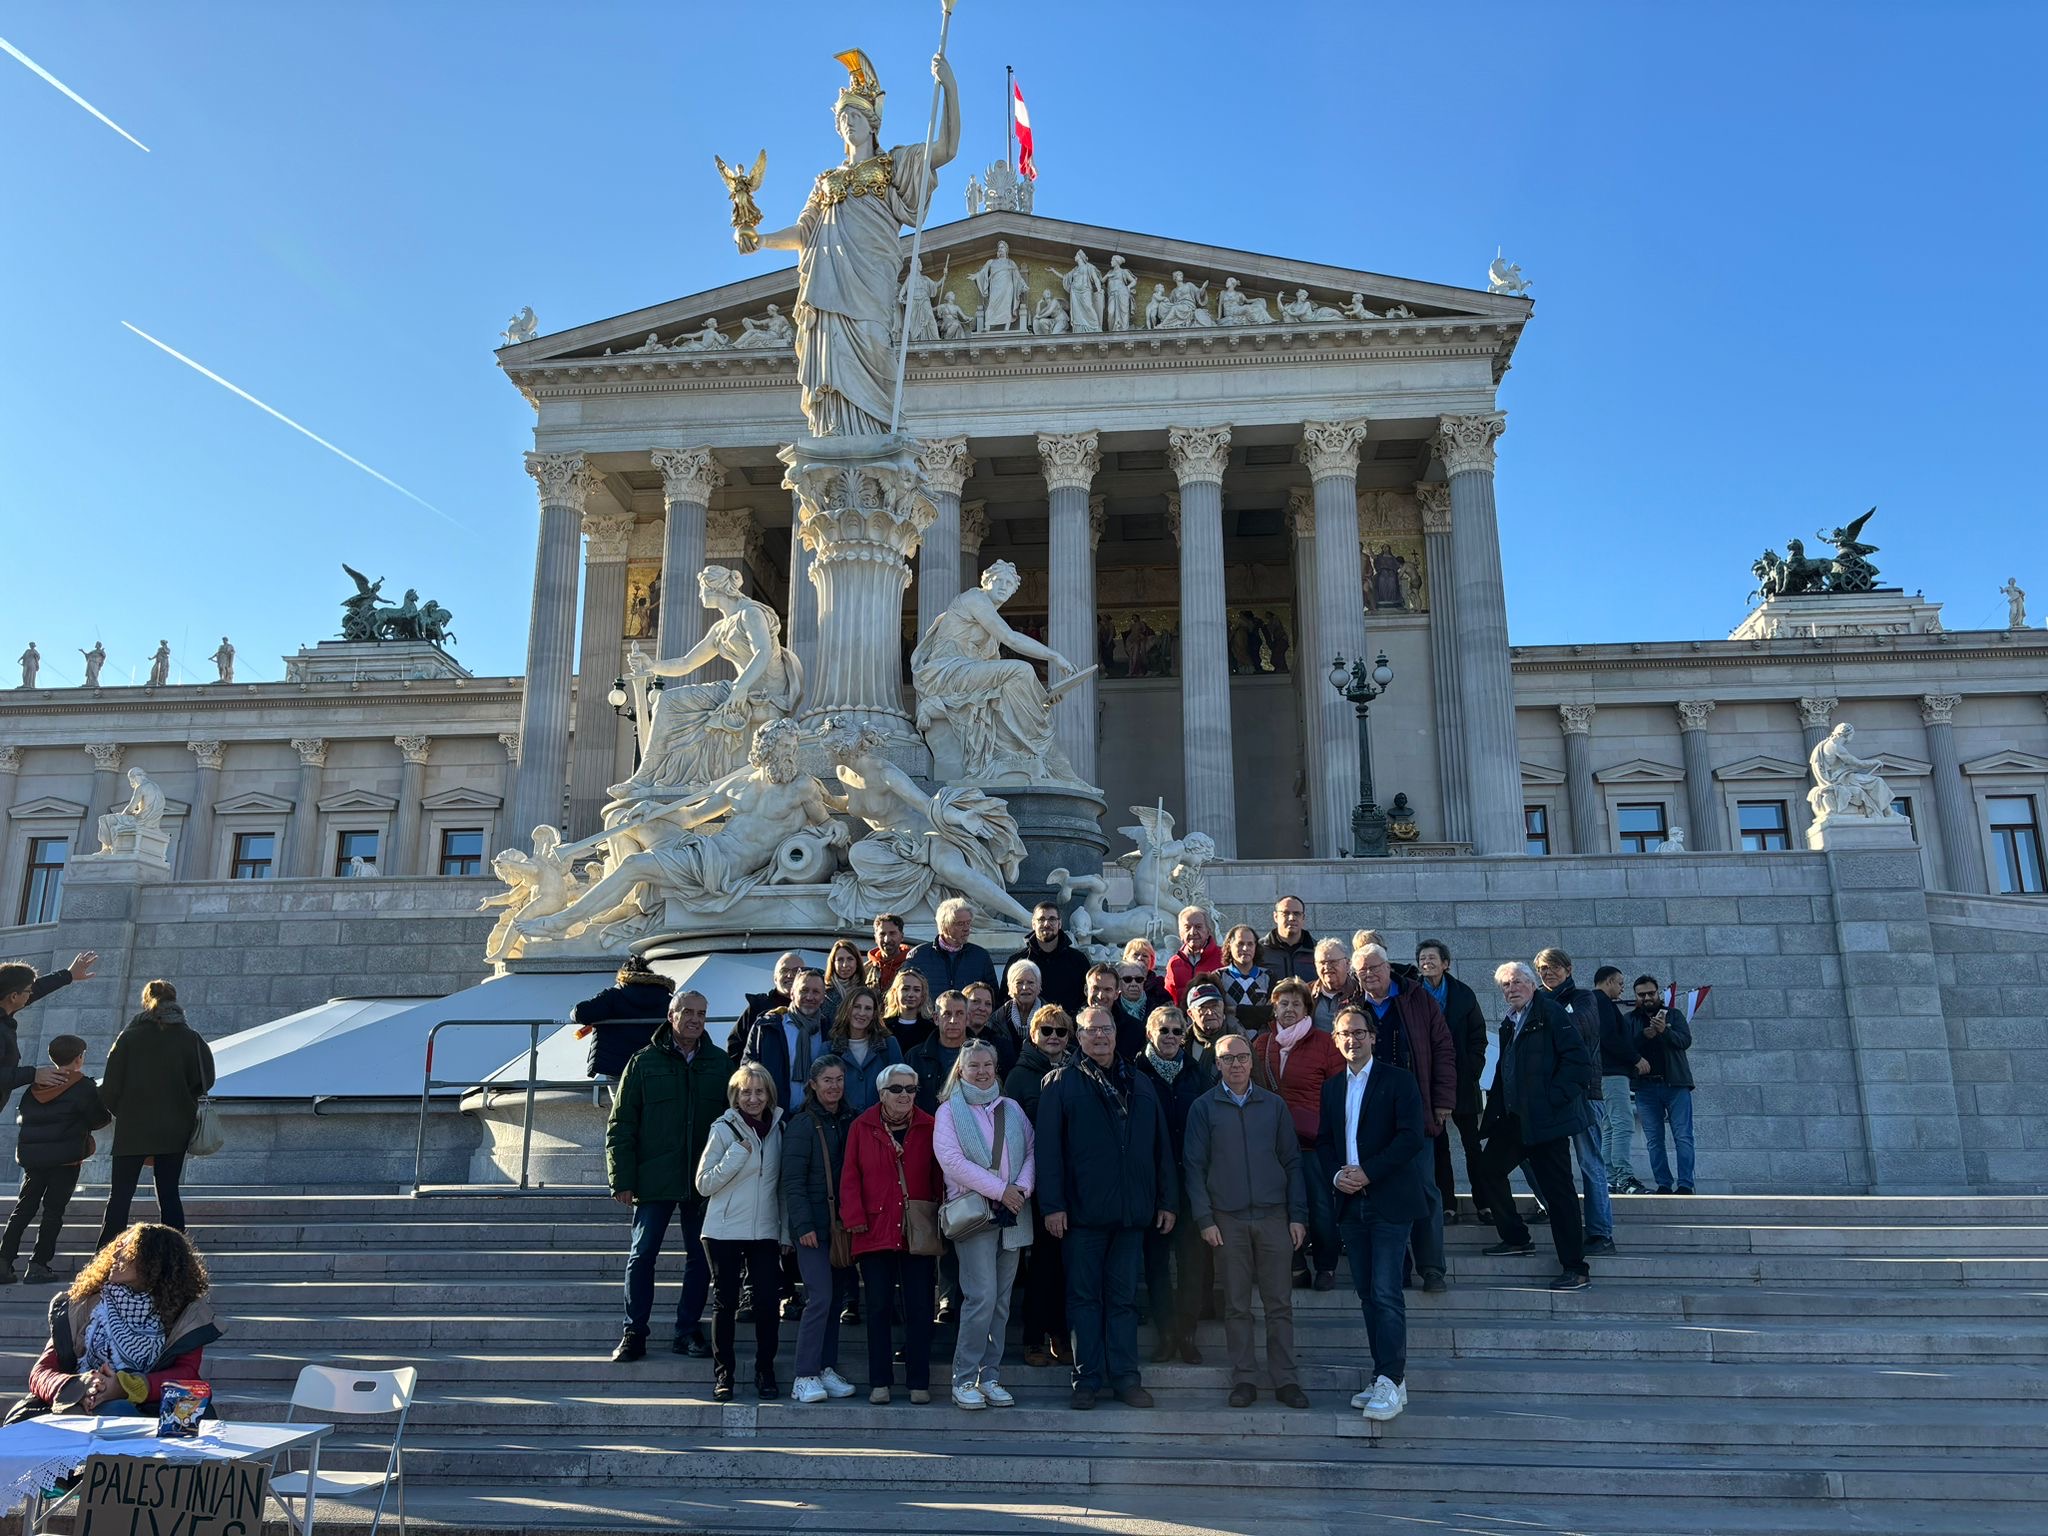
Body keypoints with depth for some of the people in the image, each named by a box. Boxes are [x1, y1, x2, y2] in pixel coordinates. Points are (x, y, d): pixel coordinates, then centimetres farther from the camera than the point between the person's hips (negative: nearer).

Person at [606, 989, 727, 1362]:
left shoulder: (721, 1063, 5)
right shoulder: (644, 1062, 1)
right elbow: (620, 1125, -1)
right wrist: (622, 1180, -7)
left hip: (705, 1180, 2)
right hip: (655, 1178, -2)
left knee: (701, 1258, 7)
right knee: (641, 1255, 2)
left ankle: (688, 1330, 19)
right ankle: (634, 1332, 14)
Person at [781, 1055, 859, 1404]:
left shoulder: (850, 1122, 11)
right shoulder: (802, 1124, -6)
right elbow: (793, 1181, -9)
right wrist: (803, 1225, -15)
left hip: (842, 1223, 6)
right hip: (813, 1225, -6)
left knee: (835, 1297, 9)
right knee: (820, 1297, -11)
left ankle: (827, 1370, 17)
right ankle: (804, 1378, -5)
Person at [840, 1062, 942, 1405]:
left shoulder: (930, 1128, 4)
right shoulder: (862, 1128, 4)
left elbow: (939, 1178, 6)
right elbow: (851, 1178, 2)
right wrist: (855, 1219, -6)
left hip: (918, 1232, 0)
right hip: (875, 1232, 0)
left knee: (919, 1309, 4)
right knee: (879, 1308, 5)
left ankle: (919, 1382, 13)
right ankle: (880, 1382, 14)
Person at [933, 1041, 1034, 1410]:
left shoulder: (1012, 1110, 15)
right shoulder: (949, 1111, 2)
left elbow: (1031, 1152, 10)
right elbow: (952, 1160, -9)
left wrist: (1022, 1188, -9)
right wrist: (1000, 1190, -12)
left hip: (1012, 1214, 4)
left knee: (1001, 1300, 6)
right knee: (982, 1296, -12)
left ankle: (990, 1376, 14)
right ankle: (964, 1380, -2)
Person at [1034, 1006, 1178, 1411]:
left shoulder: (1140, 1086, 14)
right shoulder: (1061, 1084, 1)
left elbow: (1161, 1147, 14)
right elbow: (1048, 1147, -5)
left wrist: (1167, 1200, 8)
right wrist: (1052, 1204, -11)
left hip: (1132, 1211, 3)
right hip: (1082, 1211, -3)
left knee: (1124, 1298, 8)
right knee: (1084, 1297, 4)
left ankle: (1126, 1377, 14)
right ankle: (1088, 1378, 11)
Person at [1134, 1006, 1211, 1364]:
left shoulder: (1197, 1073, 8)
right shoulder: (1136, 1073, 0)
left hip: (1191, 1178, 2)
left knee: (1193, 1257, 2)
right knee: (1157, 1258, 3)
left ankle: (1187, 1334, 13)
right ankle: (1165, 1334, 13)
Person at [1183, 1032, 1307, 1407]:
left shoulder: (1274, 1105, 8)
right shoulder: (1204, 1107, 3)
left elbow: (1292, 1162, 9)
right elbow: (1195, 1166, 2)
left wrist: (1298, 1216, 2)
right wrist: (1204, 1219, -5)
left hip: (1274, 1217, 1)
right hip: (1227, 1219, -1)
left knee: (1280, 1303, 2)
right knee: (1236, 1305, 3)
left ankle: (1285, 1379, 10)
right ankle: (1244, 1379, 12)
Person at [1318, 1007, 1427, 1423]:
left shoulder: (1398, 1081, -2)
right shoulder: (1332, 1088, 15)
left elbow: (1412, 1136, -11)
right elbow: (1324, 1141, 15)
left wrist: (1368, 1172, -15)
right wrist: (1336, 1175, -5)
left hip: (1390, 1201, -6)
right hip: (1351, 1202, 6)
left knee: (1386, 1292, -11)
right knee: (1367, 1294, 8)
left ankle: (1390, 1383, -8)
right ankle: (1386, 1379, 15)